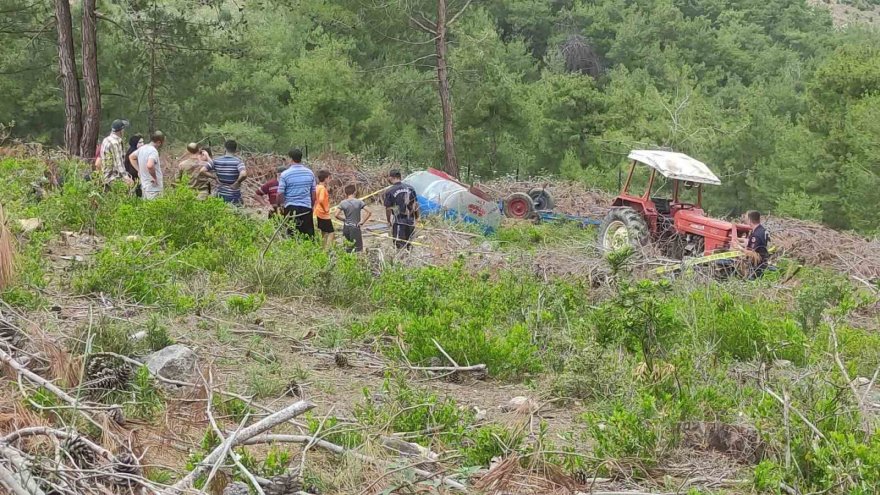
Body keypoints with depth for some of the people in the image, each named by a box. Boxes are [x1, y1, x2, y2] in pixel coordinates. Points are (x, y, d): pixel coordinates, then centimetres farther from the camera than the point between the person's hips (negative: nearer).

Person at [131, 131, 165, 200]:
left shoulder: (142, 148, 7)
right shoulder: (153, 151, -20)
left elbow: (131, 157, 24)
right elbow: (149, 166, -38)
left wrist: (139, 170, 18)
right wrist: (155, 178, -23)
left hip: (144, 186, 9)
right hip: (154, 189, -9)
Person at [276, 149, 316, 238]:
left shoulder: (285, 174, -7)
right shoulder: (309, 173, 4)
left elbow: (280, 194, -7)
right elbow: (314, 193, 9)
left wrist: (280, 205, 10)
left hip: (291, 208, -3)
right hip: (306, 208, 3)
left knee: (292, 237, 3)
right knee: (309, 234, 6)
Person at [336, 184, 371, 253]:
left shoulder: (343, 203, -1)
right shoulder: (359, 202, -8)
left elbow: (337, 215, -6)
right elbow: (369, 212, -14)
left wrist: (344, 219, 9)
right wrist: (362, 222, -5)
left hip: (346, 227, 3)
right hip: (355, 227, -3)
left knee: (348, 249, 18)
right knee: (358, 249, 0)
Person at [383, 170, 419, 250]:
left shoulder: (390, 191, -11)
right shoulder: (410, 188, 2)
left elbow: (388, 209, -9)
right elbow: (415, 205, 7)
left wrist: (389, 221, 5)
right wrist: (416, 217, 18)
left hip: (398, 222, -5)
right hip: (410, 221, 5)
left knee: (400, 246, 0)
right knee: (409, 244, 18)